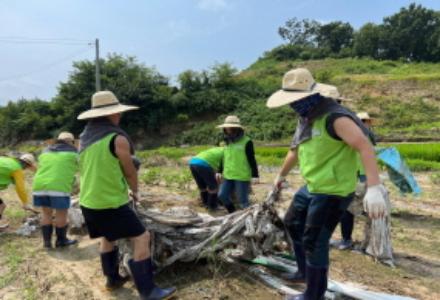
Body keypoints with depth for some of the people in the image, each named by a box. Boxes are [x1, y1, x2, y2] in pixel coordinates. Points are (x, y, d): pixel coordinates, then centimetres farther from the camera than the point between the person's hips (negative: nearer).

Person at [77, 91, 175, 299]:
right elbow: (130, 172, -6)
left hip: (88, 201, 8)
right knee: (141, 238, -1)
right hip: (111, 202, -8)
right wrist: (135, 191, 13)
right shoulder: (118, 138, -16)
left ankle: (113, 279, 39)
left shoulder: (84, 138, 7)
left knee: (108, 237, 27)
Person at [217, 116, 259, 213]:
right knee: (222, 195, 10)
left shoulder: (246, 141, -10)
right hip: (228, 176, 7)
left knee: (243, 200, 1)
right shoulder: (227, 141, 11)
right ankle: (232, 213, 31)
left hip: (242, 177, -7)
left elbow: (252, 159, -10)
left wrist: (255, 175, -12)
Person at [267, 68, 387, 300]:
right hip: (311, 187, 10)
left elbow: (365, 147, -30)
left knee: (314, 242, 0)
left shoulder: (335, 117, -21)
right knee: (292, 223, 23)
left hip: (332, 192, -10)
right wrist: (281, 175, 34)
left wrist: (373, 188, -40)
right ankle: (304, 271, 43)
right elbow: (295, 150, 23)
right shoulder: (304, 119, 9)